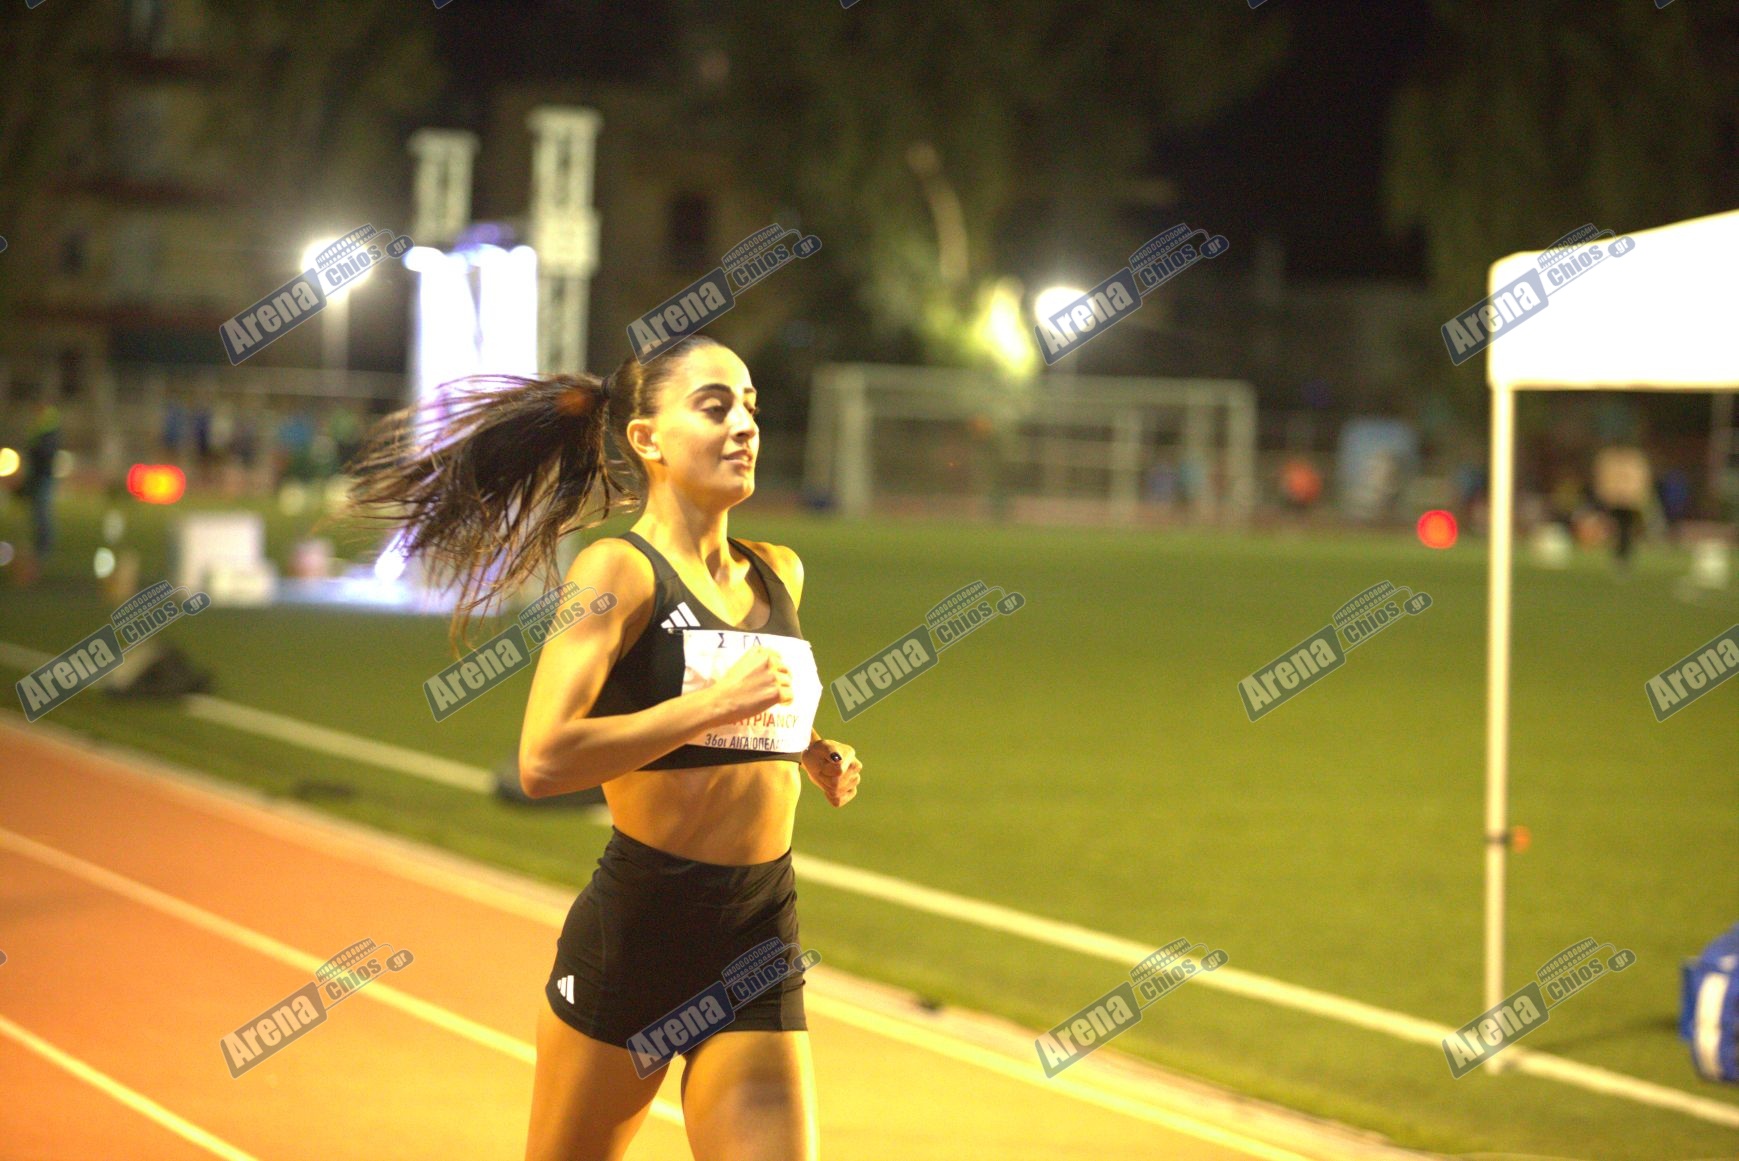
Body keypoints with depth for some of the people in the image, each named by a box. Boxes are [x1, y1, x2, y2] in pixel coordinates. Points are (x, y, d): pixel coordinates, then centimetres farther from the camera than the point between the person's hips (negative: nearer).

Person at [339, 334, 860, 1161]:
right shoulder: (619, 570, -9)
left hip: (760, 940, 5)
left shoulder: (779, 575, 11)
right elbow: (543, 761, -22)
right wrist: (711, 705, -24)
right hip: (633, 932, -5)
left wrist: (810, 754, 11)